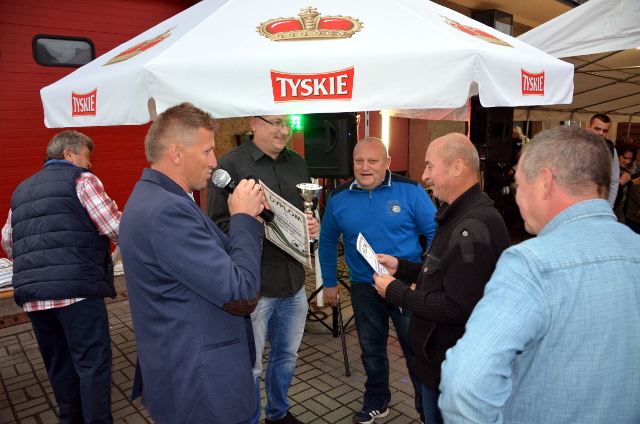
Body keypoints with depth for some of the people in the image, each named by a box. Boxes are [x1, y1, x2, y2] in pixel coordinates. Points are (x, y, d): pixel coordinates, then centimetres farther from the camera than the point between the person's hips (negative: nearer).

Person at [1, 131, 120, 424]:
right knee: (92, 362, 0)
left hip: (30, 291, 7)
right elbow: (116, 229, -9)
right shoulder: (81, 179, 0)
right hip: (76, 287, -7)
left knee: (58, 364, 18)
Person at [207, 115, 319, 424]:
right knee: (249, 366, 10)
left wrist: (314, 225, -4)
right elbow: (218, 225, -13)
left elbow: (311, 210, 17)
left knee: (287, 355, 23)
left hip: (294, 281, 6)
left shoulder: (298, 163, 9)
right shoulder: (230, 164, -10)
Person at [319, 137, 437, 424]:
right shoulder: (338, 198, -2)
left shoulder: (410, 191, -11)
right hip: (364, 289, 3)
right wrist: (329, 282, 12)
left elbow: (435, 234, -7)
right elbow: (328, 241, 9)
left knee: (417, 350, 9)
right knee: (371, 350, 20)